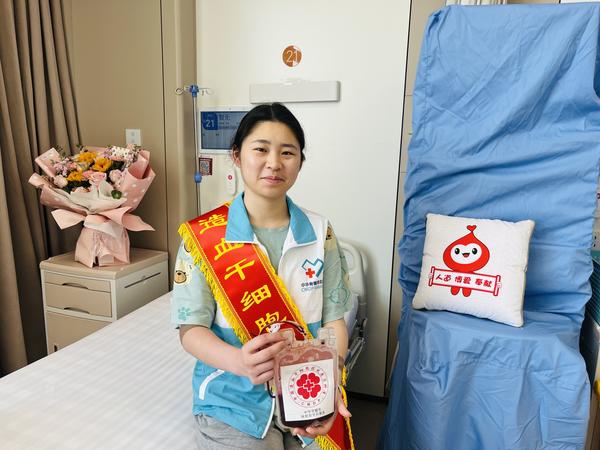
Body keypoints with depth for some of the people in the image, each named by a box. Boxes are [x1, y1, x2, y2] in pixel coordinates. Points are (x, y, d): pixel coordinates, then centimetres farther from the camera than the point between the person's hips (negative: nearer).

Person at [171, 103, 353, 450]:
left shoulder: (321, 232, -3)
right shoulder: (204, 234, -10)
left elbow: (334, 319, -3)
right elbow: (191, 329, -10)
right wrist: (239, 361, -30)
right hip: (234, 401, -2)